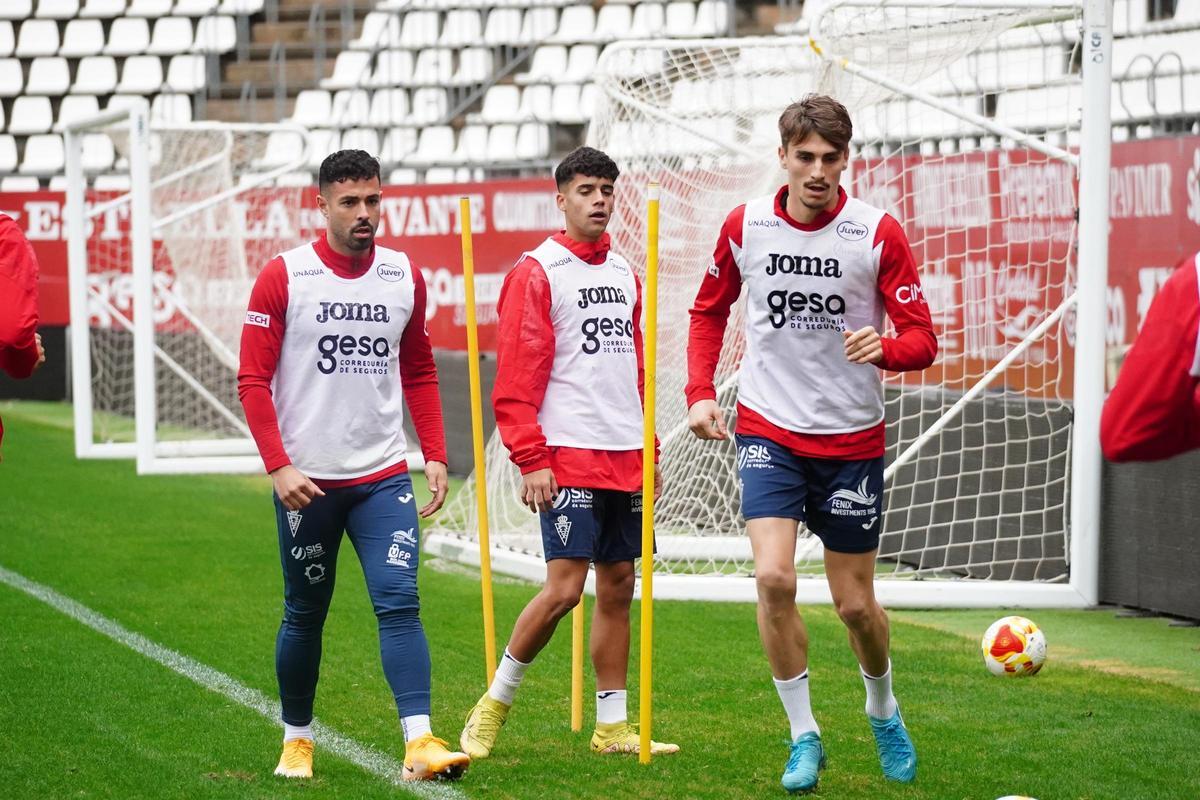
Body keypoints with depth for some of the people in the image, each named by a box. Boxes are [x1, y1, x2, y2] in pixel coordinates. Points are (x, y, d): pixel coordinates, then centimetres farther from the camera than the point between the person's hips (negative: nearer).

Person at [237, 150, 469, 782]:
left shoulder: (404, 276, 6)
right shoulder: (284, 276, -5)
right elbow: (253, 380, -6)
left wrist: (435, 455, 7)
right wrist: (278, 465, -14)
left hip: (383, 476, 2)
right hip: (307, 480, -2)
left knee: (400, 602, -11)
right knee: (305, 613, 8)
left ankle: (420, 742, -17)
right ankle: (296, 741, 25)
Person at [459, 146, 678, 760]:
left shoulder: (625, 275, 16)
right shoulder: (536, 273, -5)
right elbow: (514, 378, -9)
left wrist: (650, 452, 17)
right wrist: (530, 460, -15)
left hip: (626, 459, 7)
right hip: (568, 456, -7)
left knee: (618, 587, 7)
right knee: (564, 588, -11)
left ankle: (612, 726, 13)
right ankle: (494, 704, 5)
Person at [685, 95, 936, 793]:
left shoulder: (879, 234, -9)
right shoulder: (745, 226, -2)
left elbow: (922, 339, -8)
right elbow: (710, 309, 16)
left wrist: (884, 347, -31)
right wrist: (700, 393, 4)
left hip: (853, 440, -1)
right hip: (769, 429, 1)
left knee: (855, 603, 6)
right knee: (774, 577, -18)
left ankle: (883, 711, 37)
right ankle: (804, 738, -2)